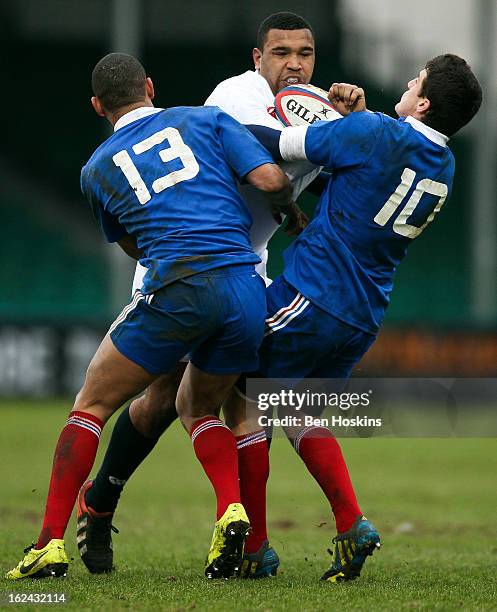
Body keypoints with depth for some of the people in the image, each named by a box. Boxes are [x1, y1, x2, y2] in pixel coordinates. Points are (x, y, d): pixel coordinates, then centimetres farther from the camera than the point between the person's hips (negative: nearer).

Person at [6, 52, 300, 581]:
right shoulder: (205, 120, 15)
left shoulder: (96, 169, 17)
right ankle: (231, 509, -1)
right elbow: (270, 179, 4)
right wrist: (293, 216, 24)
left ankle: (51, 543, 4)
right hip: (245, 291, 2)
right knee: (197, 405, 25)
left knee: (91, 404, 13)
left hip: (176, 289, -2)